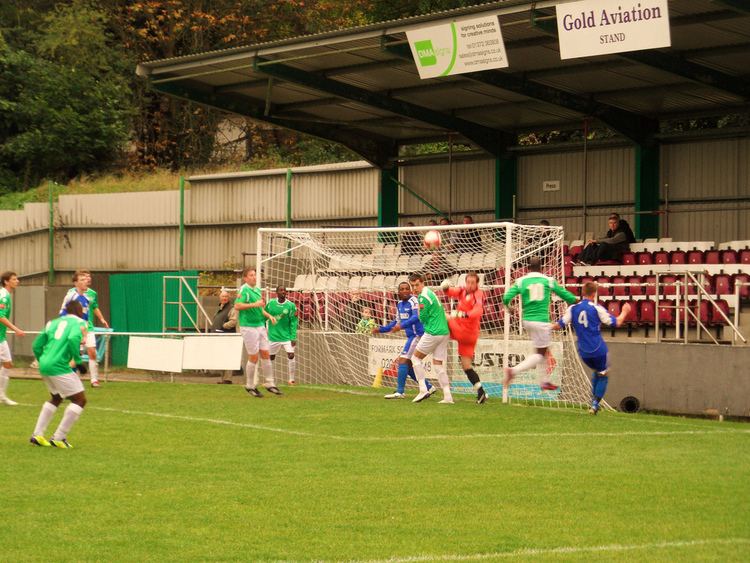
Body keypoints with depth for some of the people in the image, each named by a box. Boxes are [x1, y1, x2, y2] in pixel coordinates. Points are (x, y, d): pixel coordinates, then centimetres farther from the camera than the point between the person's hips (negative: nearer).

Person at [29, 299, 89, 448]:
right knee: (80, 400, 2)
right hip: (59, 367, -8)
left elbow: (36, 345, 19)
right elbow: (73, 338, -21)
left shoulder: (53, 322, 21)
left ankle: (37, 434, 25)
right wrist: (78, 361, -12)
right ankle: (58, 438, 0)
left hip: (44, 366, 8)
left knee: (56, 398, 29)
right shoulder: (79, 323, 1)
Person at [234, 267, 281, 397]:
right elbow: (237, 305, -24)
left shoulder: (258, 290, 15)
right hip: (248, 327, -8)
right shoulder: (244, 289, -11)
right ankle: (250, 386, 10)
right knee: (253, 357, -3)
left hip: (260, 326, 8)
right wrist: (254, 304, -25)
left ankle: (270, 384, 14)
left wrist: (269, 316, 11)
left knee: (266, 355, 7)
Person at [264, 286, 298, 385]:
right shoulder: (270, 303, -2)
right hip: (273, 336, 1)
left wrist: (293, 338, -11)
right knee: (270, 357, 8)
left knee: (291, 355, -14)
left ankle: (292, 379, -1)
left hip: (287, 336, -1)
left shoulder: (291, 305, -6)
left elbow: (293, 323, -6)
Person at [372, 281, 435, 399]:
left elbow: (416, 317, -30)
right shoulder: (400, 304, 12)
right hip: (411, 336, 10)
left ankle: (400, 392, -13)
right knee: (407, 364, 11)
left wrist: (402, 326, -41)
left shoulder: (413, 301, -14)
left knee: (403, 360, -14)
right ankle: (429, 387, 18)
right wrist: (381, 329, 20)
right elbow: (397, 322, 22)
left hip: (417, 335, -10)